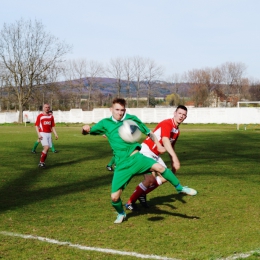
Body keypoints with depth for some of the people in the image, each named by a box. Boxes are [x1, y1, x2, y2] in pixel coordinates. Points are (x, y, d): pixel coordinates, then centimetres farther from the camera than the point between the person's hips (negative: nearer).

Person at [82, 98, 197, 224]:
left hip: (136, 157, -1)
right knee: (114, 197, -5)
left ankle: (180, 188, -7)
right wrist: (85, 128, -17)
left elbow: (148, 132, 18)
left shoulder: (132, 119, 6)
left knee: (159, 167, -29)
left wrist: (158, 144, 10)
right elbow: (86, 132, 6)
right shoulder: (105, 123, 6)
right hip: (121, 165, 1)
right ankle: (121, 214, 30)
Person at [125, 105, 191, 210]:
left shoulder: (177, 131, 9)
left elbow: (171, 146, 22)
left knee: (165, 177, 6)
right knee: (150, 179, -19)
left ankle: (142, 194, 20)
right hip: (146, 151, -10)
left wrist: (173, 163, 18)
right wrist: (175, 158, -48)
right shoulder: (167, 124, -20)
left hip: (155, 155, 10)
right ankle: (130, 202, -5)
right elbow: (165, 141, -37)